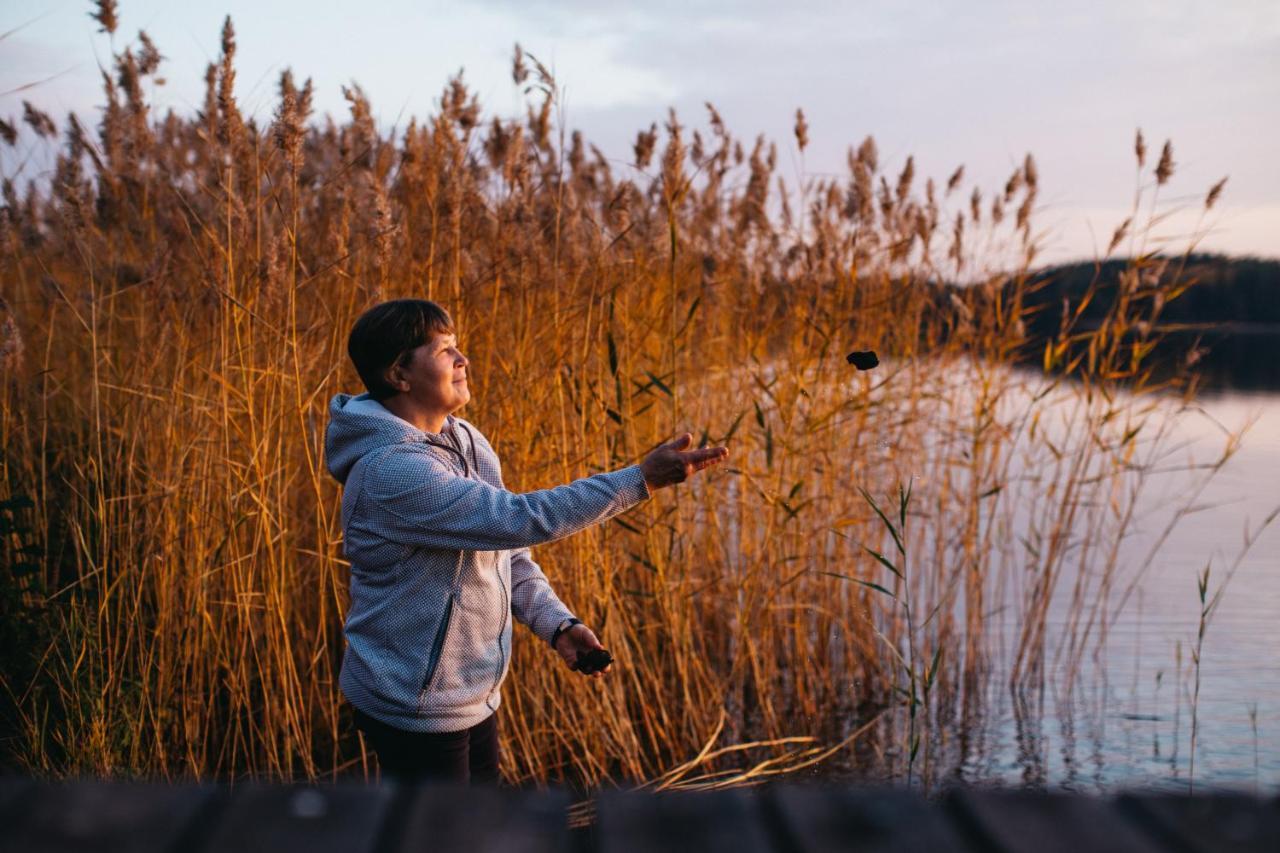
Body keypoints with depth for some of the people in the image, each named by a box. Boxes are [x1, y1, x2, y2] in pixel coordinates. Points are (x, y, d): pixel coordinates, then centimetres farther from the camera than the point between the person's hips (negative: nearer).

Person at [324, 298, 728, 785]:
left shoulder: (467, 442, 3)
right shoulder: (390, 470, -26)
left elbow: (506, 551, 11)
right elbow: (522, 520, -31)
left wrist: (557, 624, -3)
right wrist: (643, 479, -29)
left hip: (474, 700, 9)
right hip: (415, 708, -9)